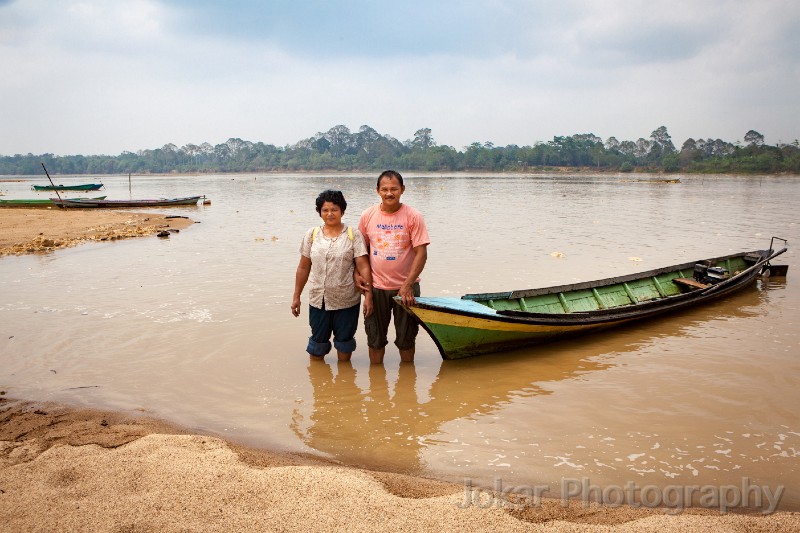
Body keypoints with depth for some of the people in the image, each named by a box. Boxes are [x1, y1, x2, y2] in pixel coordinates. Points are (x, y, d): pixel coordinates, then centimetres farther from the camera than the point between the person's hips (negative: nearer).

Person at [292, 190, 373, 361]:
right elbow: (303, 268, 8)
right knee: (317, 342, 12)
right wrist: (296, 296, 8)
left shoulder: (353, 235, -4)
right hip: (318, 300, 2)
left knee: (344, 341, 13)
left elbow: (363, 267, -9)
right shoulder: (312, 234, 4)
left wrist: (368, 296, -15)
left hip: (347, 302, -2)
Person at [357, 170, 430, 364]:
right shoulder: (368, 216, -2)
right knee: (375, 338, 13)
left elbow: (421, 253, -12)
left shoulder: (413, 217, -10)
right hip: (376, 287, 2)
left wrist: (407, 285, -19)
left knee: (406, 337, 12)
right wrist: (357, 274, -3)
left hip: (406, 287, -2)